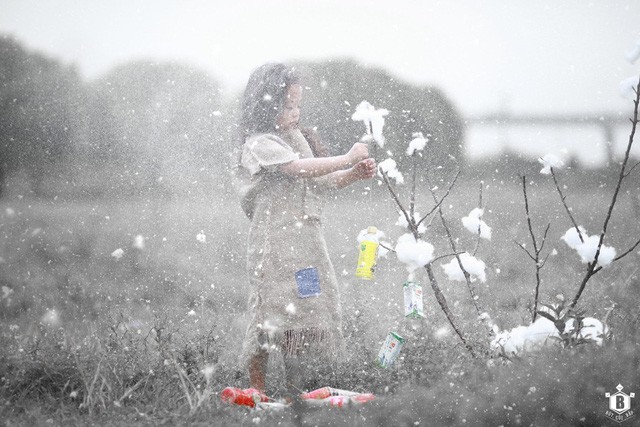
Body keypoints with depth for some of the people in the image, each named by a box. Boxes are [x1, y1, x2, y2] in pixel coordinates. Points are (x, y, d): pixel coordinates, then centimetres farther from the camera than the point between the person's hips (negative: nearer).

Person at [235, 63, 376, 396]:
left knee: (316, 309, 5)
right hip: (274, 241, -8)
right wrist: (347, 158, -17)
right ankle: (257, 391, 0)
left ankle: (298, 393, 12)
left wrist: (354, 175, 3)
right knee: (274, 313, -8)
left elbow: (320, 184, 19)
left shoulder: (298, 137, 17)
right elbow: (301, 169, -21)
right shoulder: (260, 144, -9)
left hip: (306, 238, 8)